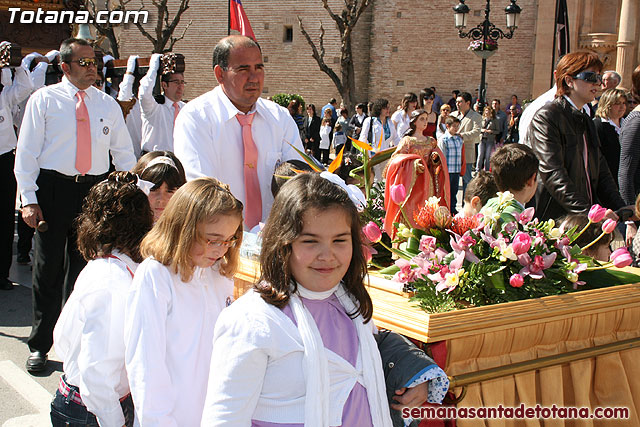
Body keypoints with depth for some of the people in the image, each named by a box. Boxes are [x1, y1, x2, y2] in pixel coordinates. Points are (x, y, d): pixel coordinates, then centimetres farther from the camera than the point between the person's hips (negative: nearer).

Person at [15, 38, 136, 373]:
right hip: (54, 188, -2)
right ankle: (39, 345, 16)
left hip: (96, 189, 3)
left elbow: (123, 152, 13)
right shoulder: (44, 100, 0)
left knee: (85, 266, 10)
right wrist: (29, 200, -8)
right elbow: (27, 152, -1)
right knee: (48, 268, 3)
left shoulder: (107, 104, 9)